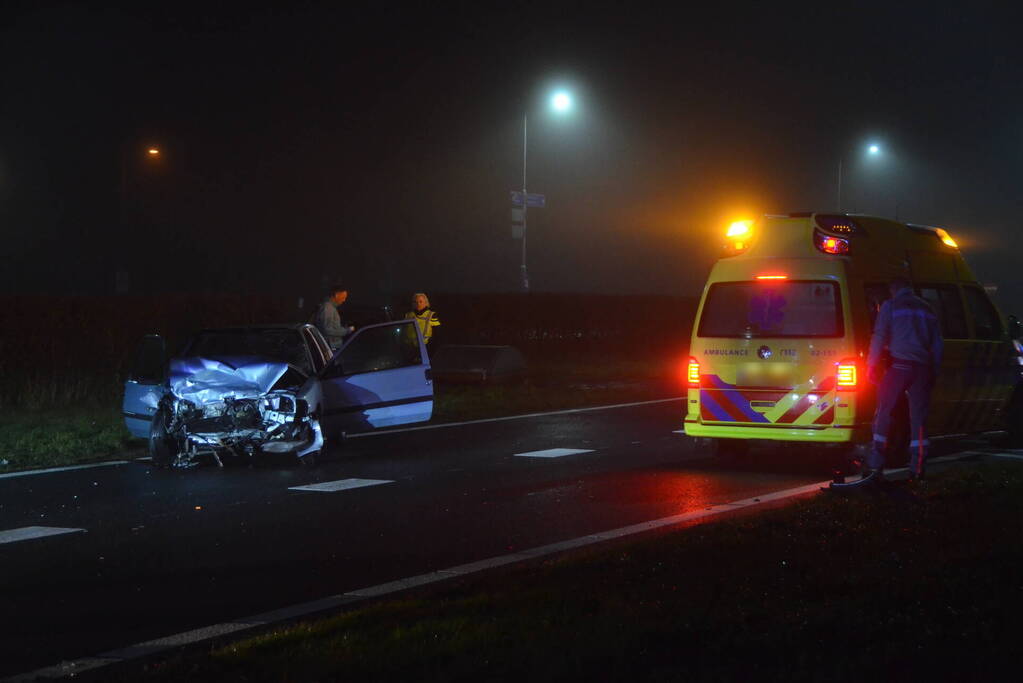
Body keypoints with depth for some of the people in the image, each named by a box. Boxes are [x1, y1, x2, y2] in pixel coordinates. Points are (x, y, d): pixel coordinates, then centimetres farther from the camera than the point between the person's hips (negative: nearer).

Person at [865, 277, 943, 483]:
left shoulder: (890, 306, 3)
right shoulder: (926, 309, 18)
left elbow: (879, 337, -3)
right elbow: (937, 343, 20)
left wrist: (872, 365, 2)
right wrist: (934, 372, 24)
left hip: (899, 365, -4)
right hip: (923, 368, 4)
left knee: (884, 413, 0)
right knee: (918, 417, 6)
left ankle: (875, 466, -6)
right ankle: (917, 469, 2)